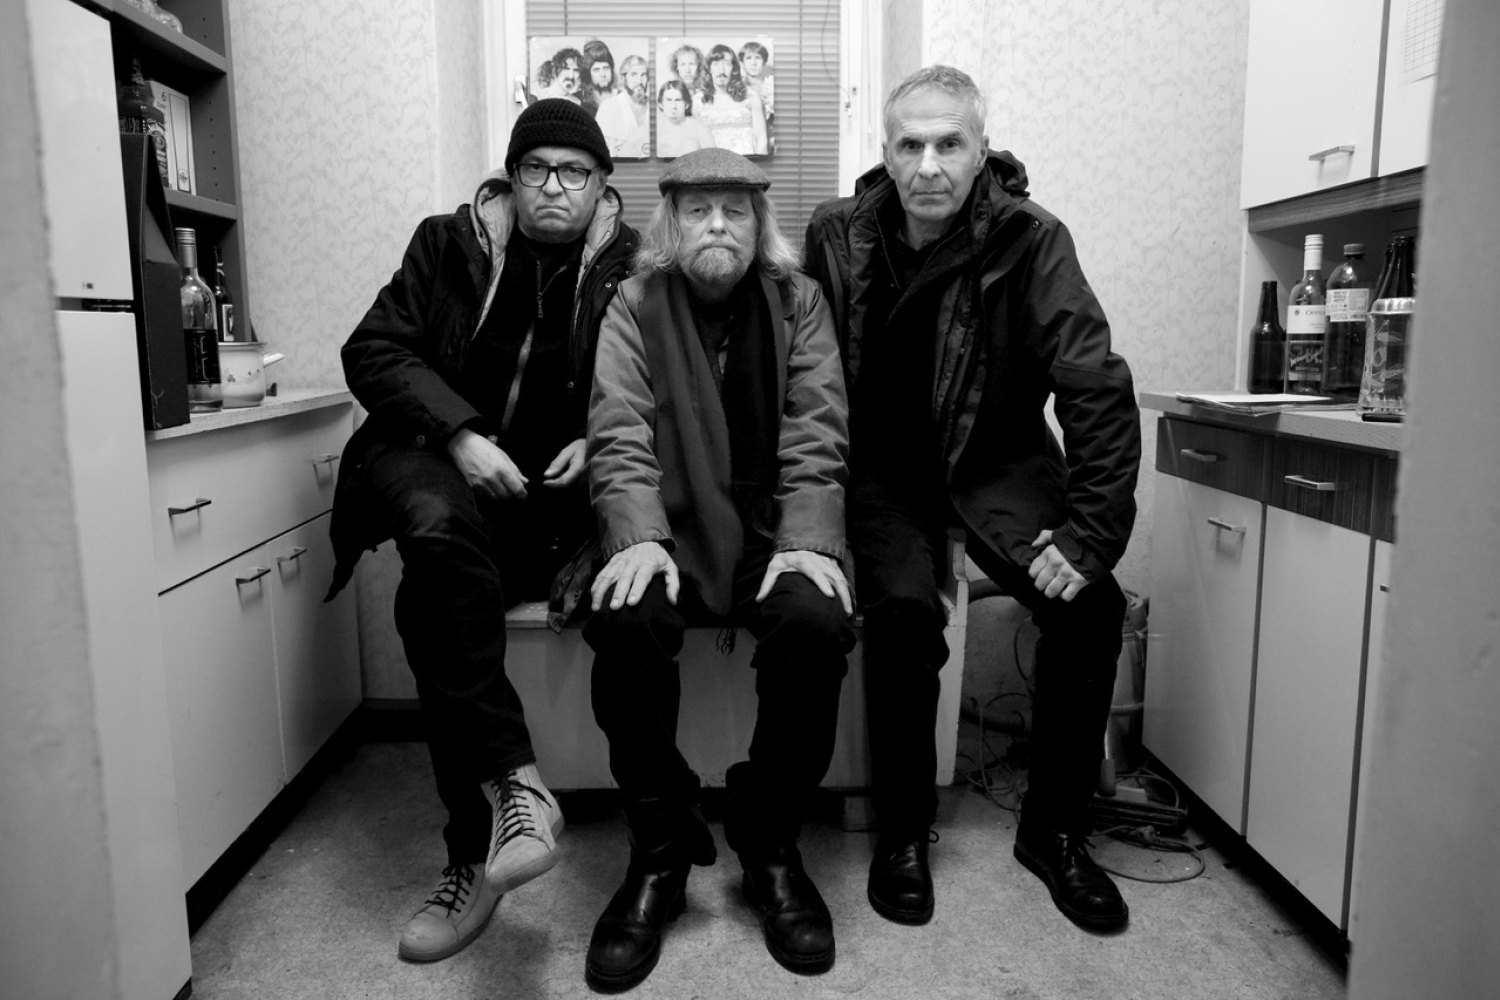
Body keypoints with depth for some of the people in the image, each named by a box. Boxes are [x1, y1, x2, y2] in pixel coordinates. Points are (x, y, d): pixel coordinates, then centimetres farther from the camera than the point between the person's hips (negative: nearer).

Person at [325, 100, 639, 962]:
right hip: (446, 469, 2)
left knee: (434, 598, -28)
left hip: (555, 495, -1)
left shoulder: (632, 271, 6)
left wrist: (600, 441, -12)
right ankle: (515, 778, -34)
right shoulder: (448, 245, 10)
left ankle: (477, 851, -19)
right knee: (439, 521, -34)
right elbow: (373, 351, 3)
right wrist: (459, 434, -12)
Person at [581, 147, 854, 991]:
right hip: (669, 528, 0)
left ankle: (772, 848, -7)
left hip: (771, 531, 1)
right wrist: (638, 537, -24)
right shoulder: (635, 305, 6)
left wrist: (808, 542, -19)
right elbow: (620, 435, -6)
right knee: (626, 621, -31)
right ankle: (660, 852, -10)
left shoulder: (798, 301, 7)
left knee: (815, 622, -30)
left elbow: (816, 438, -3)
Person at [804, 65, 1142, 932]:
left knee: (1091, 602, -20)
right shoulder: (838, 235, -5)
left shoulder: (1031, 241, -12)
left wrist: (1090, 532, -24)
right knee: (904, 607, -26)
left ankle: (1056, 830, 3)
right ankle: (903, 832, -3)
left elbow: (1100, 389, -16)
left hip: (998, 461, 0)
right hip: (882, 466, 0)